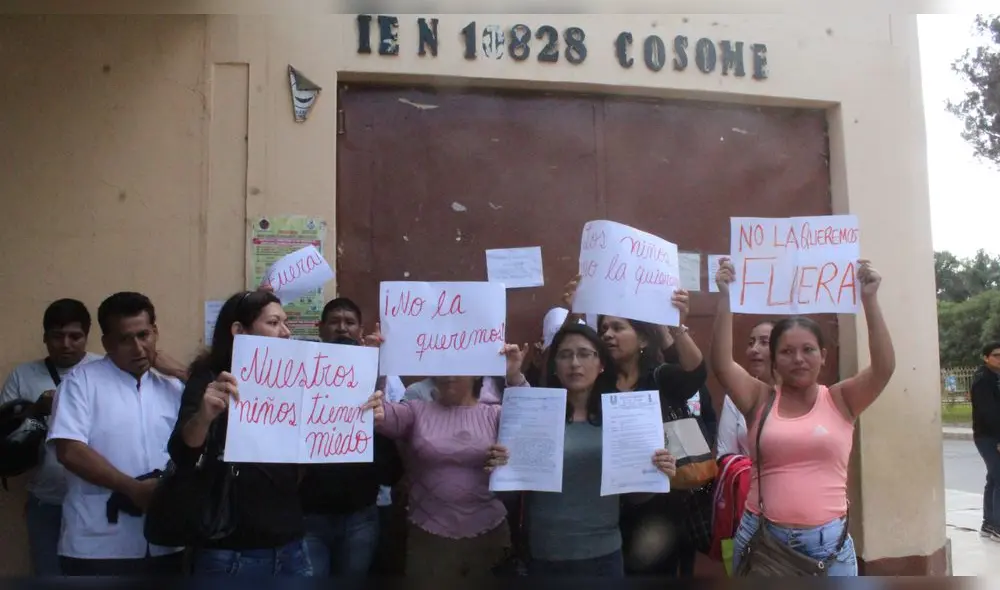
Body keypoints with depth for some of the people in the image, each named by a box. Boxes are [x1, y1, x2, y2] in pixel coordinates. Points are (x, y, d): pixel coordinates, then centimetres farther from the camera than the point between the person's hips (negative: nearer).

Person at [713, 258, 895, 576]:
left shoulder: (841, 400, 3)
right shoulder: (760, 399, 3)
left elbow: (884, 367, -10)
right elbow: (722, 364, -11)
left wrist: (869, 299, -17)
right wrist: (726, 297, -18)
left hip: (827, 541, 0)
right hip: (761, 537, 1)